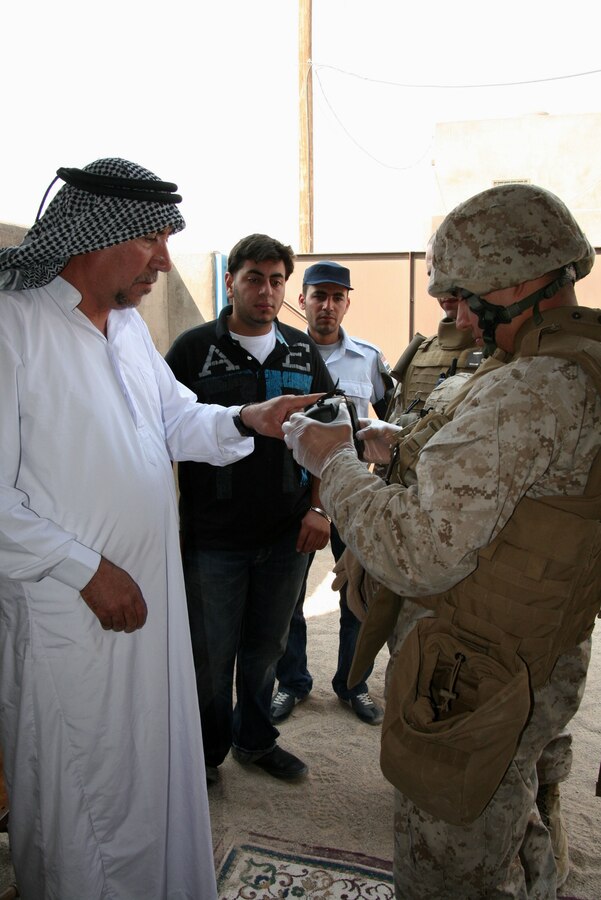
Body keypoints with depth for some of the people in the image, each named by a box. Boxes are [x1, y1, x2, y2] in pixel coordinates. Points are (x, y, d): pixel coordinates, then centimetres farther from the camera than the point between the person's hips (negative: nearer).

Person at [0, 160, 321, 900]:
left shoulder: (128, 323, 10)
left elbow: (177, 422, 16)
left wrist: (247, 420, -2)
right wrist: (86, 570, -18)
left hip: (152, 594, 8)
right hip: (71, 611, -7)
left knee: (157, 775, 23)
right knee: (80, 795, 12)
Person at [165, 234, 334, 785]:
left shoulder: (303, 352, 7)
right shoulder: (194, 347, -4)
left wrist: (318, 507, 2)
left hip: (287, 533, 3)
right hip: (213, 535, -3)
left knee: (266, 648, 18)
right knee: (211, 655, 9)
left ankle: (254, 739, 40)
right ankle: (206, 754, 33)